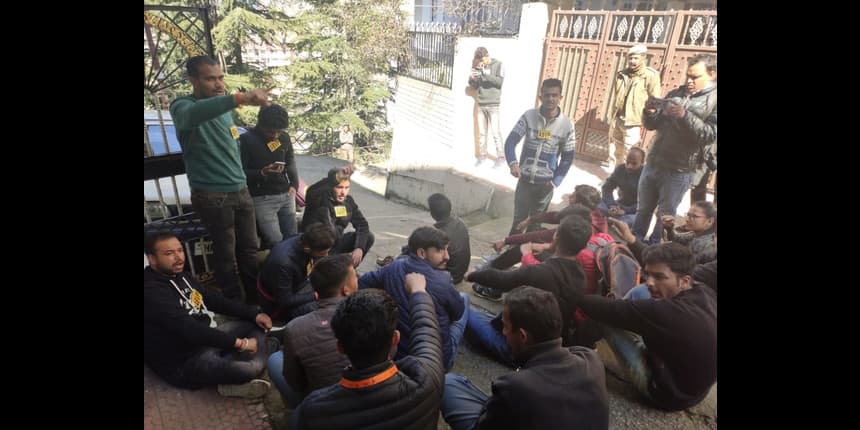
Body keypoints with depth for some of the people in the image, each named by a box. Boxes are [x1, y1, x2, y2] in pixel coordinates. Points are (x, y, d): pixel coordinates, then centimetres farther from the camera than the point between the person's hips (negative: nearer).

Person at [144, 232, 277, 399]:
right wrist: (239, 343, -28)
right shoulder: (151, 293, -22)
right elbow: (189, 329, -30)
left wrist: (254, 314, 5)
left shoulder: (181, 276, 8)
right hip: (184, 363, -11)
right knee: (250, 368, -34)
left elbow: (214, 300, 13)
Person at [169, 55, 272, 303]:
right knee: (226, 253, 3)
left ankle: (256, 300, 23)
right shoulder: (182, 105, -10)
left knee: (249, 248, 10)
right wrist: (240, 98, -51)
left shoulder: (224, 108, 11)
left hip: (241, 190, 6)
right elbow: (192, 114, -37)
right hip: (212, 196, -6)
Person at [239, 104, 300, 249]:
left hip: (286, 195, 5)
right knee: (276, 242, -10)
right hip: (262, 198, -5)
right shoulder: (247, 139, -7)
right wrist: (262, 173, -24)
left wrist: (294, 185, 4)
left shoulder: (284, 137, 8)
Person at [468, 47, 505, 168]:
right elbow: (475, 86, 13)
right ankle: (482, 155, 18)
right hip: (480, 104, 4)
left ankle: (501, 157, 2)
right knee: (482, 132, 8)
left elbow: (499, 81, -14)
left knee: (495, 132, -4)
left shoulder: (498, 65, 0)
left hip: (493, 104, -4)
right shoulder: (478, 67, 10)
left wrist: (485, 74, -22)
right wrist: (471, 79, -9)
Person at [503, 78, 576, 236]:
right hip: (524, 179, 0)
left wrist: (555, 182, -9)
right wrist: (513, 163, -30)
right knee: (519, 218, 11)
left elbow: (567, 158, -1)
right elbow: (511, 141, -12)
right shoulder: (528, 116, -8)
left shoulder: (566, 125, -8)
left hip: (545, 183, 0)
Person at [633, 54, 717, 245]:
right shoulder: (675, 93, 10)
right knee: (643, 210, 15)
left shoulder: (714, 100, -5)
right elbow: (652, 125, 12)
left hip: (679, 171, -5)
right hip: (652, 164, 5)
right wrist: (650, 112, -10)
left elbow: (711, 134, -16)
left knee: (665, 217, 7)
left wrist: (685, 116, -26)